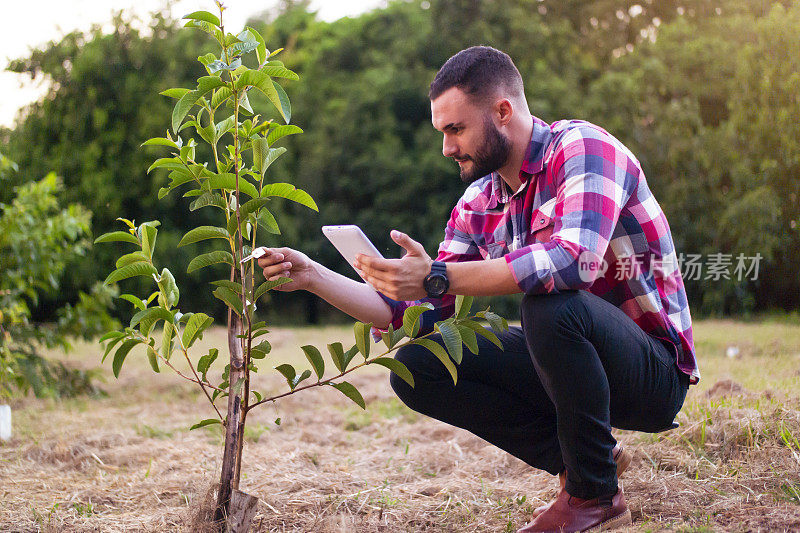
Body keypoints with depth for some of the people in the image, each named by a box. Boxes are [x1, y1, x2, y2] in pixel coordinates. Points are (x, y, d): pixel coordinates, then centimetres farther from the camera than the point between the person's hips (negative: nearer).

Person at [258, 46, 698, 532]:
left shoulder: (582, 147, -16)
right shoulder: (478, 204, 5)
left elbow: (575, 259, -36)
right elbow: (415, 313, 6)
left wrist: (438, 277, -37)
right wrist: (314, 276, -4)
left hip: (655, 369, -7)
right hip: (572, 360, 7)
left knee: (551, 305, -36)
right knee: (417, 365, -5)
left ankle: (597, 493, -15)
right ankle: (577, 456, 2)